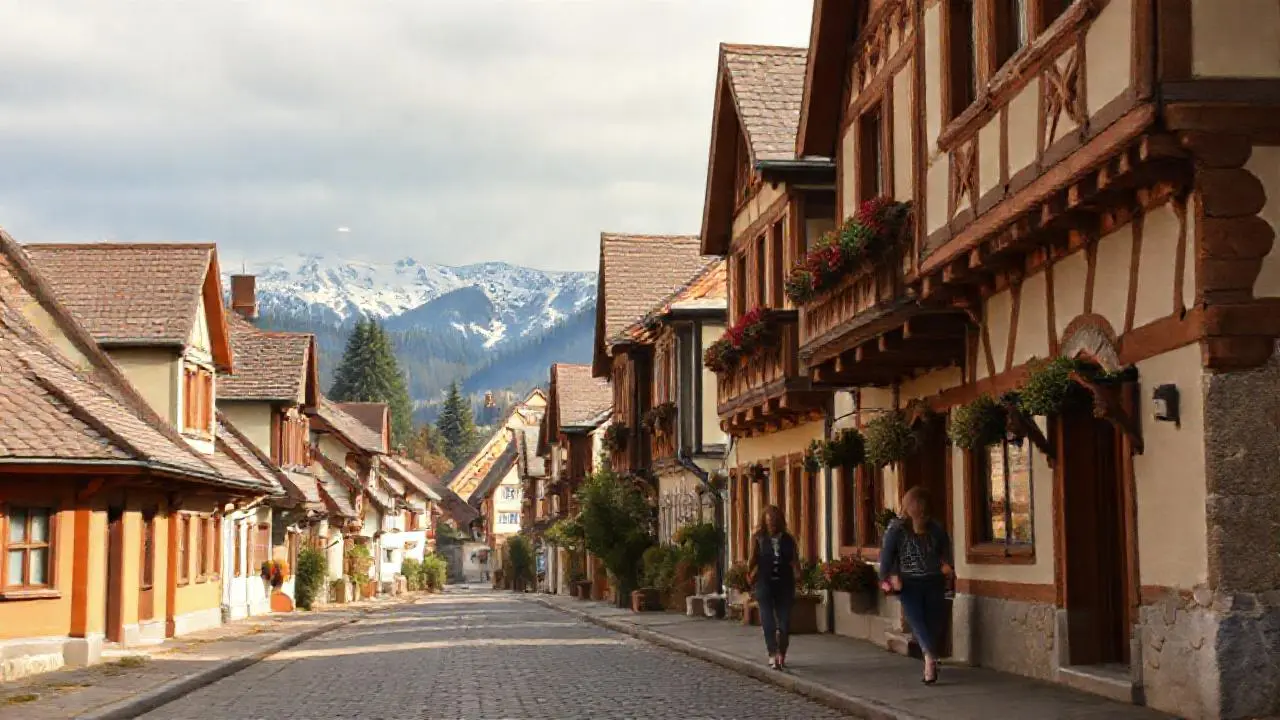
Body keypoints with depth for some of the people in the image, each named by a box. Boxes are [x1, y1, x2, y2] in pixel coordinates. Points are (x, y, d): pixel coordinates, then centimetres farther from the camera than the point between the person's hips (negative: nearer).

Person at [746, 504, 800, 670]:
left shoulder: (788, 539, 8)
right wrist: (749, 571, -15)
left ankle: (782, 655, 19)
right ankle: (773, 655, -15)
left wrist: (797, 572, -11)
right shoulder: (758, 538, 4)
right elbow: (753, 558, -1)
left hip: (784, 584, 2)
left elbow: (794, 560, 5)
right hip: (765, 584, -2)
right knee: (768, 621, -10)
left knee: (785, 622, 3)